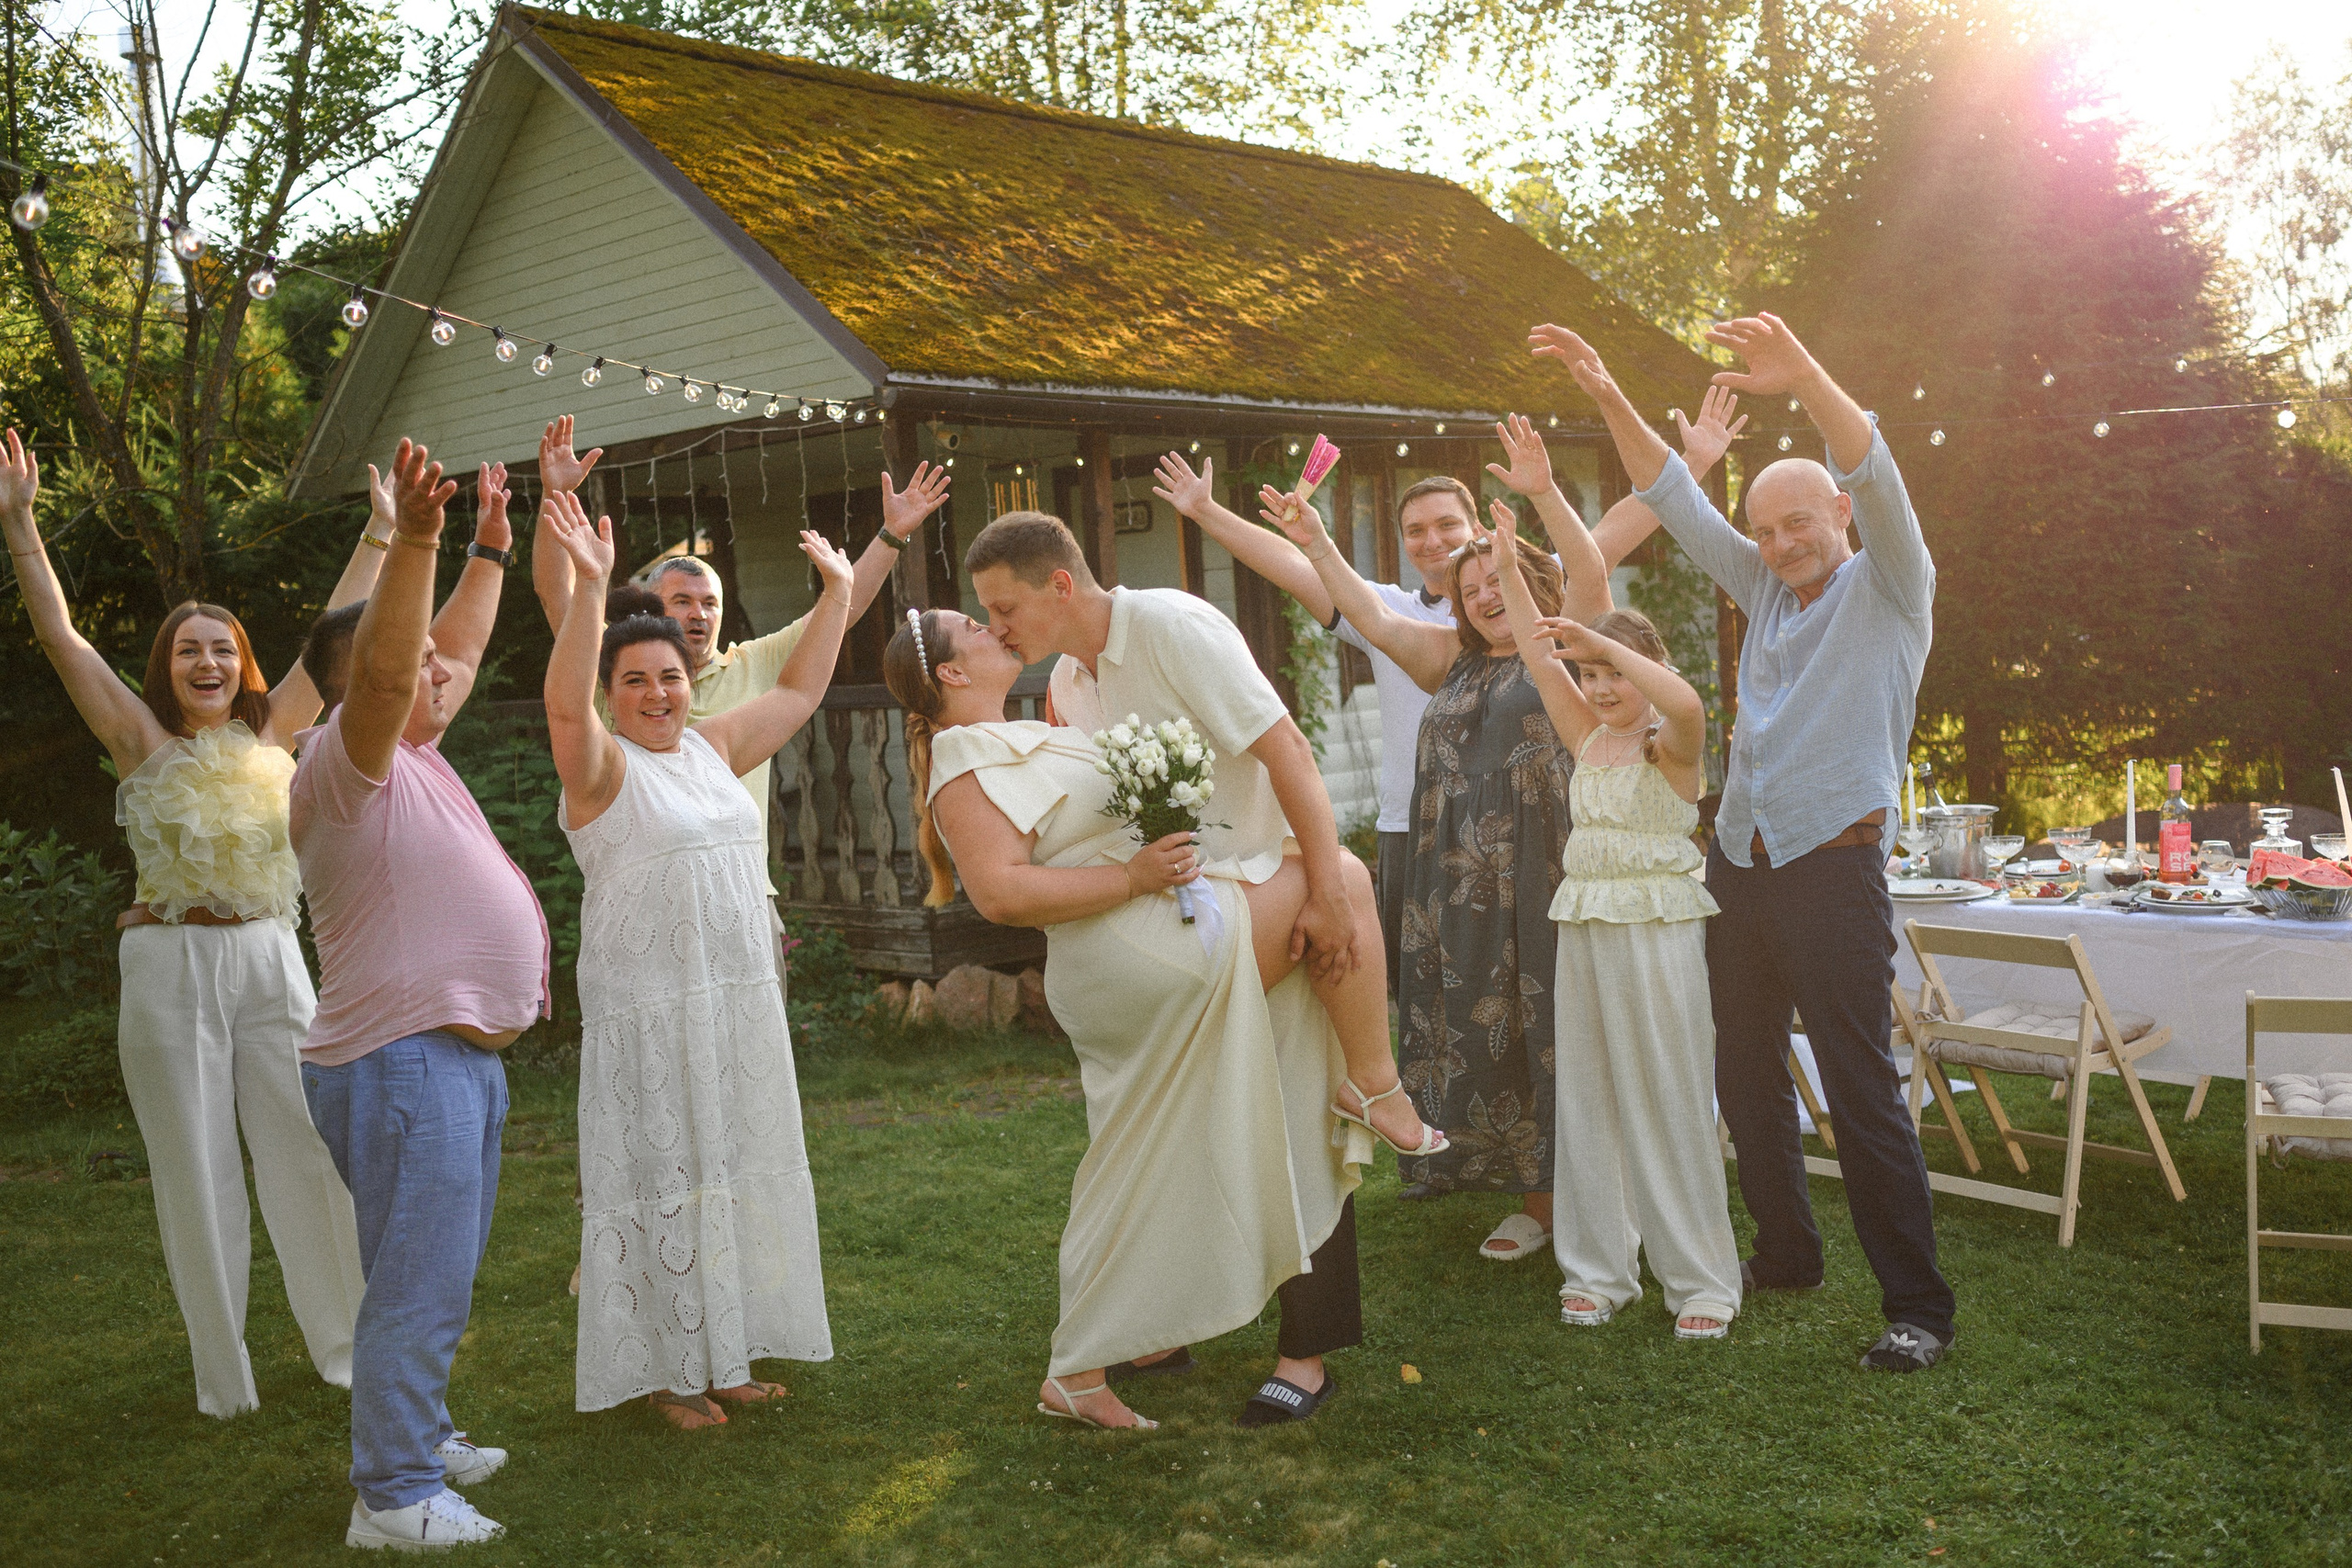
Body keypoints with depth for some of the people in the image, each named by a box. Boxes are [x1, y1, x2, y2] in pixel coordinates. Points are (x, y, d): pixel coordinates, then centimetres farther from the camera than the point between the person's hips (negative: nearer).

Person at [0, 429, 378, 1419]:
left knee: (309, 1154, 5)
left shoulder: (268, 734, 7)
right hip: (170, 967, -2)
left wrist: (380, 534, 10)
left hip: (269, 961, 2)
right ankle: (222, 1372, 16)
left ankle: (342, 1340, 20)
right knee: (196, 1174, 5)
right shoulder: (143, 741, 1)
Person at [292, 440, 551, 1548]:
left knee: (437, 1277, 20)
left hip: (458, 1053, 10)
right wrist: (413, 540, -43)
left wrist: (490, 550, 32)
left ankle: (415, 1437, 33)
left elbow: (458, 648, 29)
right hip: (403, 1056, -10)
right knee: (418, 1284, -7)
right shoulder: (347, 760, -12)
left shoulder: (412, 758, 15)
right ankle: (393, 1497, 1)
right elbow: (383, 668, -32)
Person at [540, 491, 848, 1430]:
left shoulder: (714, 748, 12)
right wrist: (590, 587, -40)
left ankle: (724, 1352, 26)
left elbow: (800, 690, 21)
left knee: (735, 1170, 13)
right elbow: (565, 706, -28)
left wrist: (839, 591, 19)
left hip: (741, 1001, 7)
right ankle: (666, 1370, 11)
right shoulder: (602, 765, -8)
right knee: (664, 1177, 0)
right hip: (651, 1009, -7)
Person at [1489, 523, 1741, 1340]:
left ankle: (1702, 1279, 10)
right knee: (1587, 1101, 9)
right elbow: (1534, 649, 8)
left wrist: (1599, 636, -29)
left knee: (1670, 1104, -1)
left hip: (1658, 932, -6)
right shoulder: (1586, 736, 10)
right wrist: (1506, 561, 2)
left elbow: (1687, 703, -31)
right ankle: (1599, 1267, 19)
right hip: (1584, 928, 6)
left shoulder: (1671, 745, -7)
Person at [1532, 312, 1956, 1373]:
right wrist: (1610, 401, 1)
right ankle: (1786, 1255, 29)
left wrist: (1804, 380, -34)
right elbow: (1676, 502, 13)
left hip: (1832, 868, -7)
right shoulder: (1766, 591, 15)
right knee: (1746, 1075, 14)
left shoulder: (1887, 590, -1)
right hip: (1738, 866, 7)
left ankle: (1917, 1307, -1)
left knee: (1862, 1093, -7)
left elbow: (1876, 481, -19)